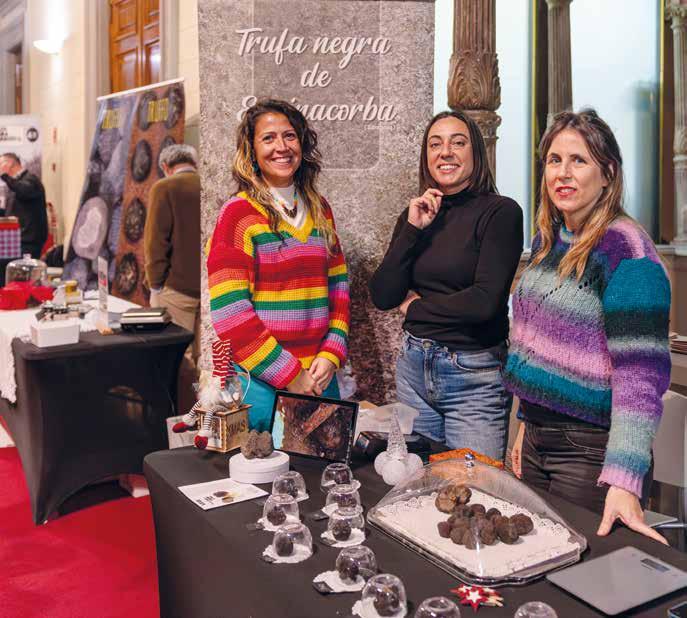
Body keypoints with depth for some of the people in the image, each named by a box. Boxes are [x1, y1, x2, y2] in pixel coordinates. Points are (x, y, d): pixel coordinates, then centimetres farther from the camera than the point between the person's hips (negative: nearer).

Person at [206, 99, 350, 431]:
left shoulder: (319, 209, 9)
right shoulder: (238, 213, -8)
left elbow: (338, 287, 11)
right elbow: (229, 310, -14)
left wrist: (331, 356, -3)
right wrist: (289, 374, -14)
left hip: (319, 376, 5)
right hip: (260, 382, -5)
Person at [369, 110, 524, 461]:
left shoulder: (500, 212, -9)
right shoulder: (416, 215, 7)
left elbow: (485, 301, -19)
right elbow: (382, 297, -1)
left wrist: (413, 305, -5)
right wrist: (412, 229, -9)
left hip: (475, 377, -5)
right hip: (412, 366, 5)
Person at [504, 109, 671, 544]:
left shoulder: (626, 251, -18)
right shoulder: (548, 240, 8)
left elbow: (641, 370, -23)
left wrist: (624, 480, -29)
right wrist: (528, 424, 17)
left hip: (591, 451, -8)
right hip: (538, 440, 8)